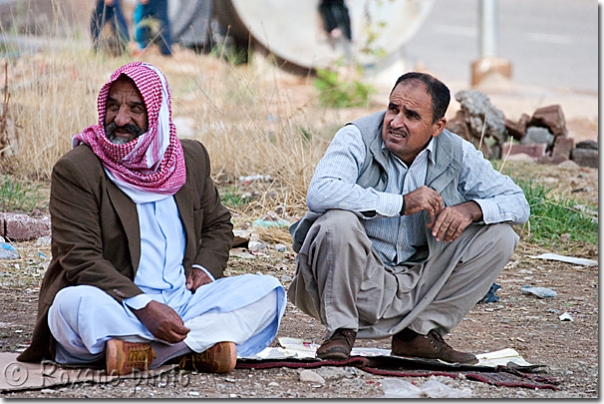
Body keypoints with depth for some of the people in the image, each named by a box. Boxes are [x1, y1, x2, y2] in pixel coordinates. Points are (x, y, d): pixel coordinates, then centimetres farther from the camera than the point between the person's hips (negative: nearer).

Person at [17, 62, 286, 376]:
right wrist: (143, 307, -26)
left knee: (266, 290, -14)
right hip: (117, 308, -5)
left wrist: (206, 268, 3)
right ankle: (199, 344, -35)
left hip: (183, 302, 6)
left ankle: (141, 349, -29)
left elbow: (218, 224, 27)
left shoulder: (191, 158, 13)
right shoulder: (75, 169, -4)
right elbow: (81, 259, -13)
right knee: (72, 302, -36)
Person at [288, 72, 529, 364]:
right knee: (338, 222, -33)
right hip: (360, 283, -4)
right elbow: (319, 193, -31)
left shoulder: (457, 154, -1)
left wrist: (471, 209, -20)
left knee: (499, 236, -7)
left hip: (418, 290, 4)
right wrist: (402, 203, -31)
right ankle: (341, 331, -10)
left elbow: (517, 202, 2)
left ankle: (419, 332, 2)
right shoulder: (357, 139, -13)